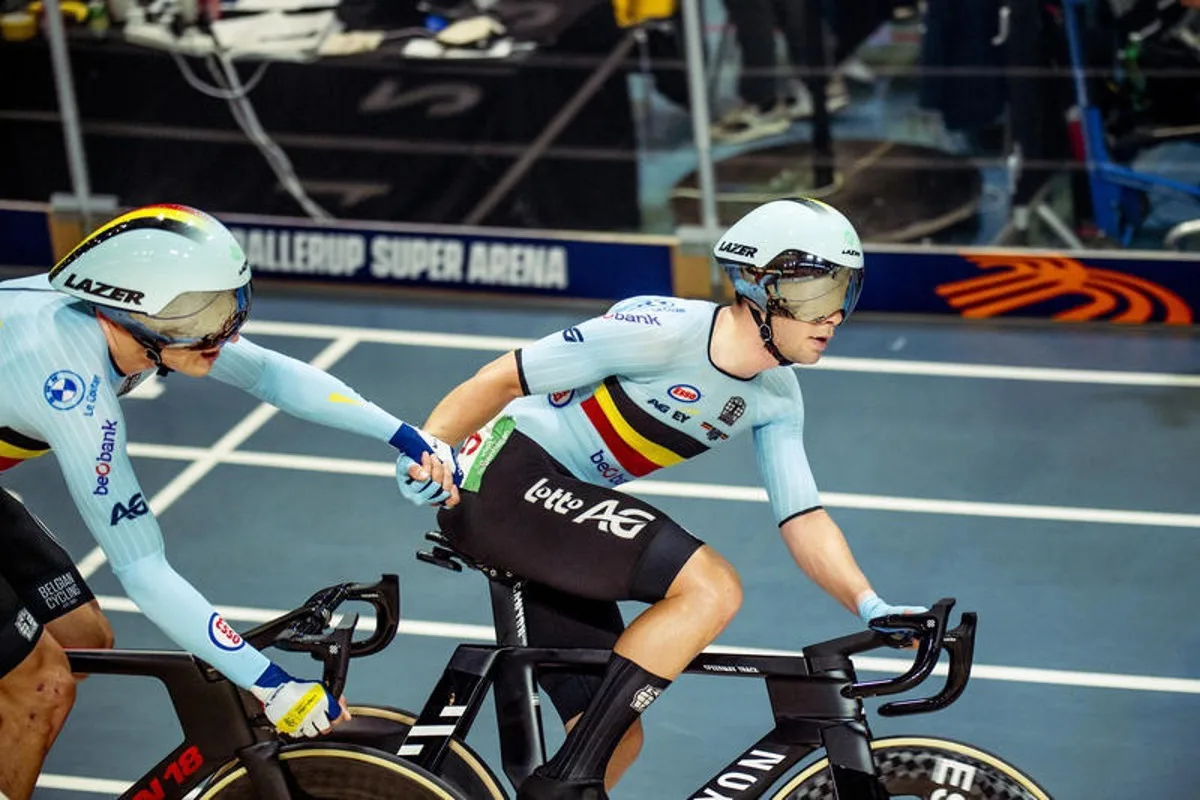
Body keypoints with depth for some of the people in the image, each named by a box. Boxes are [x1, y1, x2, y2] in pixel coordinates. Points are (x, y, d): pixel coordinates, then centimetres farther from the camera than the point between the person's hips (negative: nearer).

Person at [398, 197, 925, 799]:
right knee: (711, 587, -25)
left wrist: (872, 607, -10)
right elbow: (503, 379, -16)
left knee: (616, 740, 7)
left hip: (558, 512, 9)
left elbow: (802, 518, 4)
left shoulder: (776, 400, 3)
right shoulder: (661, 332, -21)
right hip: (506, 479, -9)